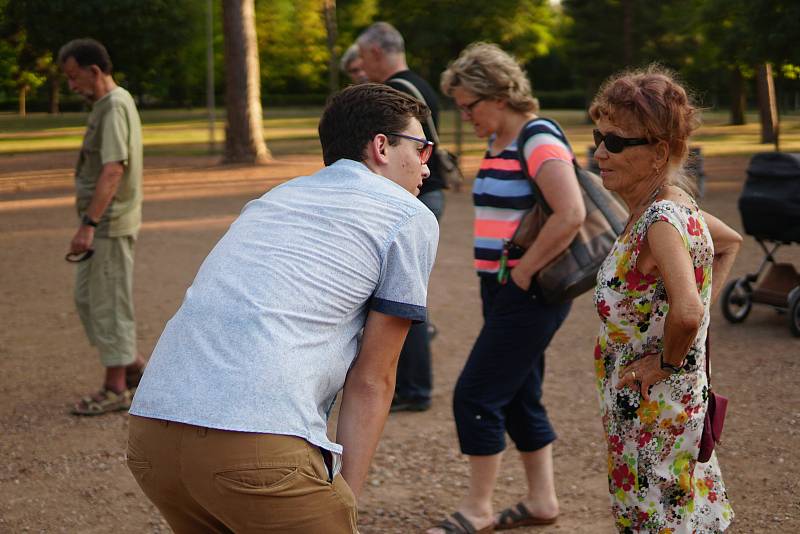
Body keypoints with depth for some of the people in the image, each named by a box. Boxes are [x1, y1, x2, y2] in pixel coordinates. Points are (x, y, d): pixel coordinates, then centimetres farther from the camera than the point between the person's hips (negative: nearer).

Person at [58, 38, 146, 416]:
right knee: (86, 297, 15)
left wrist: (89, 225, -31)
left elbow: (112, 171, -27)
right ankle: (132, 365, 23)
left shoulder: (114, 108, -18)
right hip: (103, 222, 10)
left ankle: (116, 388, 7)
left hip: (110, 224, -10)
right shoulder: (109, 104, 14)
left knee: (109, 303, -2)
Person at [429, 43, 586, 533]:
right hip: (503, 289, 9)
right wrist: (498, 274, 14)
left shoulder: (539, 139, -16)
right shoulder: (499, 142, 13)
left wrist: (524, 270, -20)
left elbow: (571, 214, -28)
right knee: (519, 396, 14)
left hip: (530, 292, -9)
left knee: (476, 395, -5)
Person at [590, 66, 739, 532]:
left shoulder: (661, 220, -25)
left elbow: (686, 312, -40)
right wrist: (706, 304, 13)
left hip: (656, 410, -9)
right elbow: (730, 242, 22)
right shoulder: (672, 203, 3)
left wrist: (667, 361, -22)